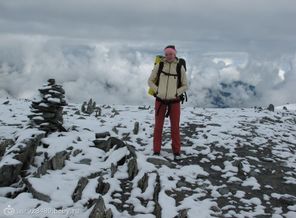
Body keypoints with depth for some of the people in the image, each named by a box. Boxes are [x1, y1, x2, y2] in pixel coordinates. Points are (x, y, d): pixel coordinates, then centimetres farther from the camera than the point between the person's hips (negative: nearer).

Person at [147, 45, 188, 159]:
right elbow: (150, 81, 6)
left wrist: (176, 93, -10)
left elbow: (185, 85, 4)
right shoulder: (159, 65, -4)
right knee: (158, 126, 5)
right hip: (160, 100, 1)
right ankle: (156, 151, 15)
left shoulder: (180, 67, -4)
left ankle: (176, 152, 16)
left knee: (175, 127, 3)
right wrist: (157, 90, -8)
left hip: (174, 101, 0)